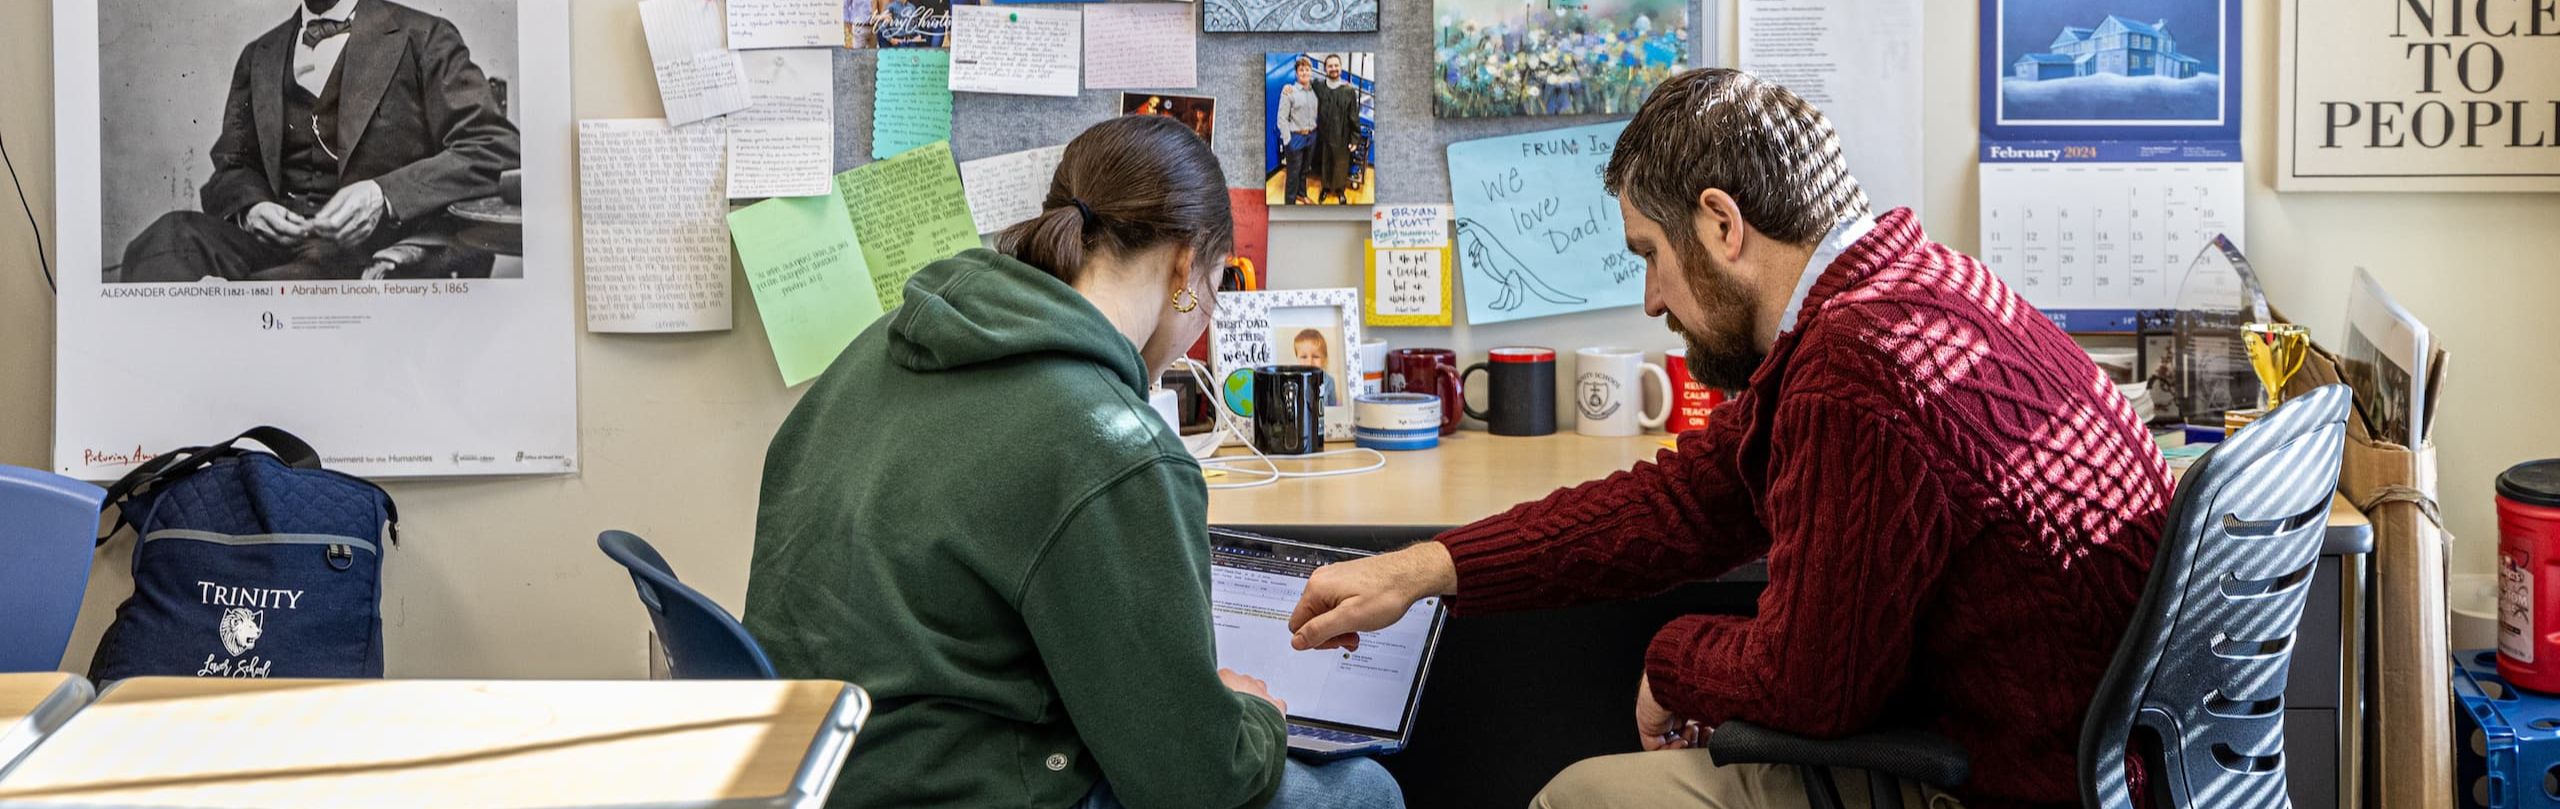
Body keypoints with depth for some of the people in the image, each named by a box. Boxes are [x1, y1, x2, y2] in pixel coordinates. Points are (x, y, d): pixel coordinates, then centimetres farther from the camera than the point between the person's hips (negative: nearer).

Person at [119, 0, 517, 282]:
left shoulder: (424, 39, 7)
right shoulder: (258, 56, 24)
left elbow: (497, 148, -3)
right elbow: (232, 166, 23)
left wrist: (383, 196, -17)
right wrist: (250, 206, -4)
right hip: (276, 234, 5)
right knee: (172, 234, -28)